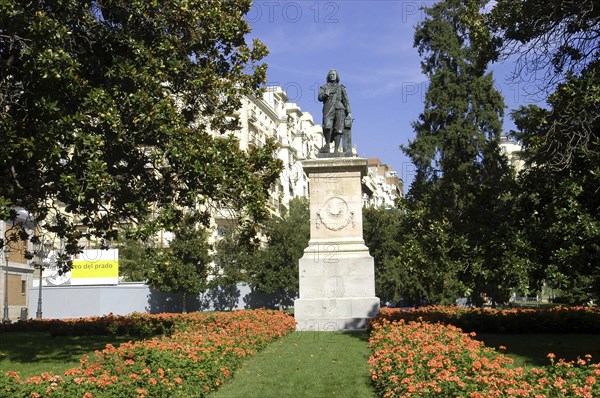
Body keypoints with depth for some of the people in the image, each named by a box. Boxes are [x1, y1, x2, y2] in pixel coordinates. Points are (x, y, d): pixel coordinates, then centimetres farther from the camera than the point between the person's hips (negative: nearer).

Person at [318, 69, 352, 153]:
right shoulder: (324, 87, 19)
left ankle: (336, 150, -10)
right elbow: (320, 97, 3)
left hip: (339, 109, 1)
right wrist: (327, 92, -14)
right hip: (328, 110, -1)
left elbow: (346, 101, 14)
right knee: (327, 127, -21)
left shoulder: (341, 88, 21)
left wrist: (349, 112, 2)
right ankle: (327, 145, -3)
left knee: (338, 130, -9)